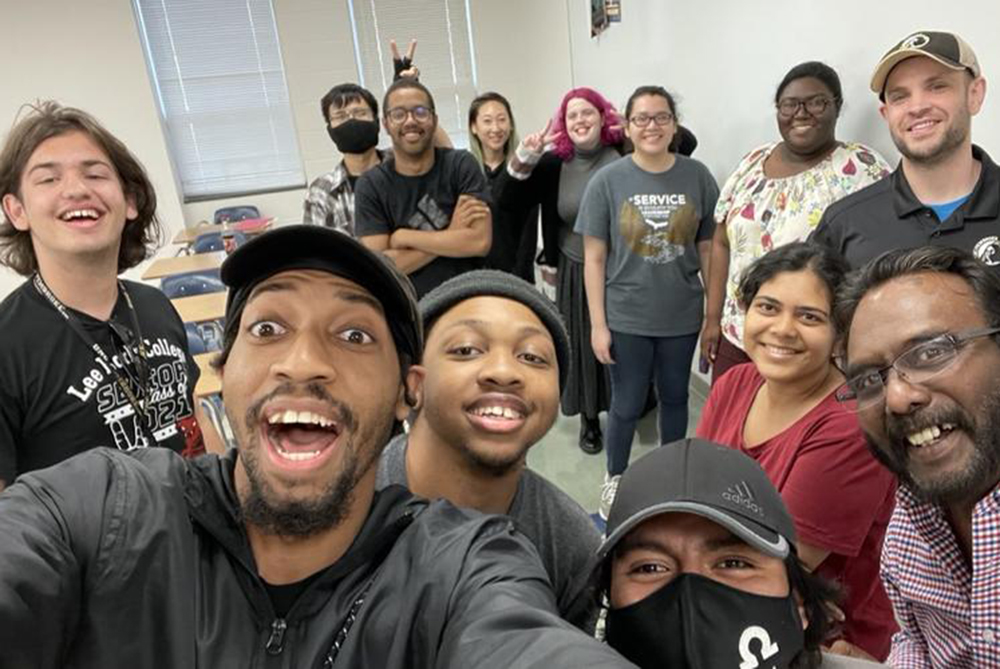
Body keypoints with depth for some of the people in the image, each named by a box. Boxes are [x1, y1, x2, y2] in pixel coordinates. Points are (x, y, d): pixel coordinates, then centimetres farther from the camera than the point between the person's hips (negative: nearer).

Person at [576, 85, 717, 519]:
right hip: (626, 318, -2)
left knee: (674, 397, 18)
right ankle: (615, 478, 35)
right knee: (627, 404, 11)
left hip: (683, 316, 2)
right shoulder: (607, 181, -7)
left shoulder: (697, 177, -3)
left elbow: (707, 250, 3)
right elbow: (594, 258, -7)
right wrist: (598, 324, -9)